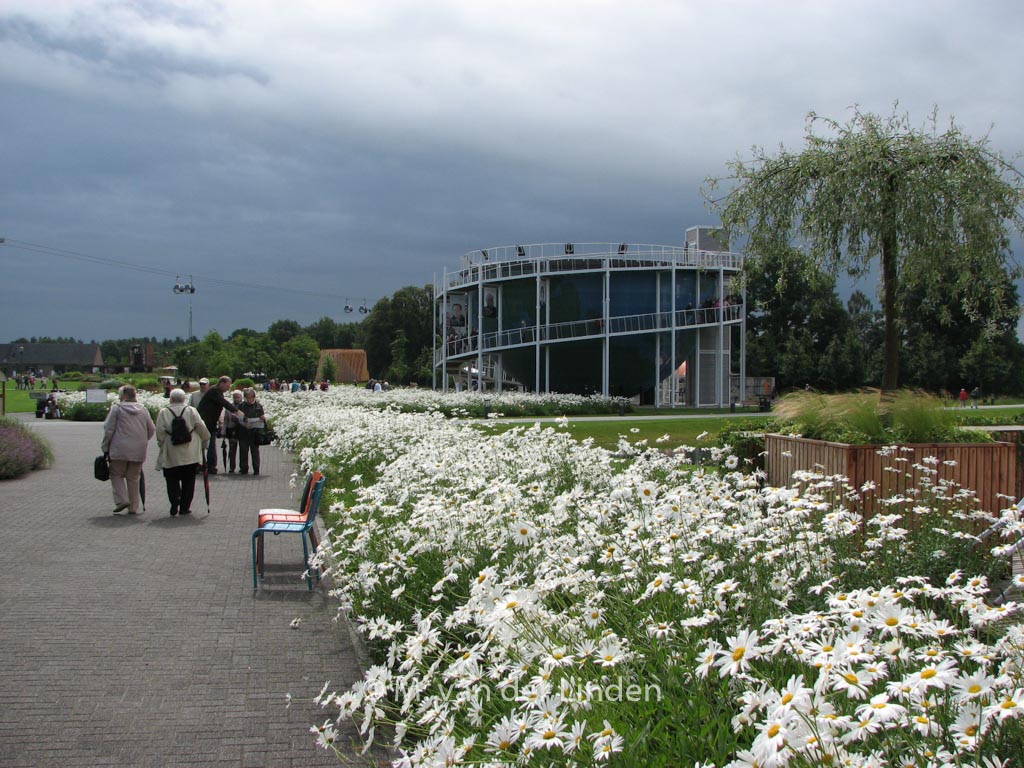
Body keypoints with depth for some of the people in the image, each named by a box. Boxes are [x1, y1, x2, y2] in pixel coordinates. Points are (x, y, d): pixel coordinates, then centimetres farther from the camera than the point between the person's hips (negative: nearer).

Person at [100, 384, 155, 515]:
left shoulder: (117, 408, -4)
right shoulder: (143, 409, 8)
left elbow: (109, 429, -4)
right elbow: (151, 430, 12)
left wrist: (105, 447, 4)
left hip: (120, 449, -4)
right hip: (139, 450, 4)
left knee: (117, 474, 10)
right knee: (133, 478, 10)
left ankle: (121, 500, -6)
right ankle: (133, 507, 10)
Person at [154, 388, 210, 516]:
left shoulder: (163, 413, -2)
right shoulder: (191, 411, -2)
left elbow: (160, 432, -6)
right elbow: (201, 428, -3)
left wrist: (162, 445, 9)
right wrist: (205, 443, 10)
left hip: (171, 456, 0)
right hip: (190, 455, 1)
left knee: (172, 481, 9)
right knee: (188, 481, 9)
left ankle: (174, 506, -3)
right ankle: (185, 507, 9)